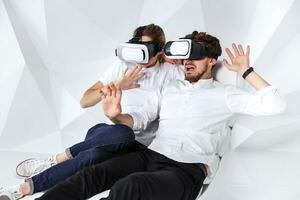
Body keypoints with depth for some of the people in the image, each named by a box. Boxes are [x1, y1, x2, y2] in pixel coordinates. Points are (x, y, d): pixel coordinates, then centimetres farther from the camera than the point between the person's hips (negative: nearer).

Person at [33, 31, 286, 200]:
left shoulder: (223, 93, 10)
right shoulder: (171, 88, 23)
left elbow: (275, 105, 0)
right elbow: (140, 119, 18)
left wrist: (246, 71, 5)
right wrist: (117, 116, -4)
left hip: (187, 169, -5)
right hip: (150, 154, 5)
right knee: (92, 174, -23)